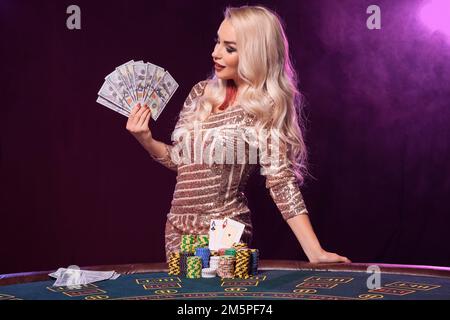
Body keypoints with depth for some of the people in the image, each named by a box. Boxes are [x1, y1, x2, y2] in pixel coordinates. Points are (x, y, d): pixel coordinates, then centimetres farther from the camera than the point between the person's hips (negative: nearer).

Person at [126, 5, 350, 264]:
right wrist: (146, 140, -5)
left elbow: (282, 181, -17)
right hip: (178, 228, 6)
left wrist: (314, 251, -24)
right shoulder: (202, 92, 4)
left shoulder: (265, 109, -13)